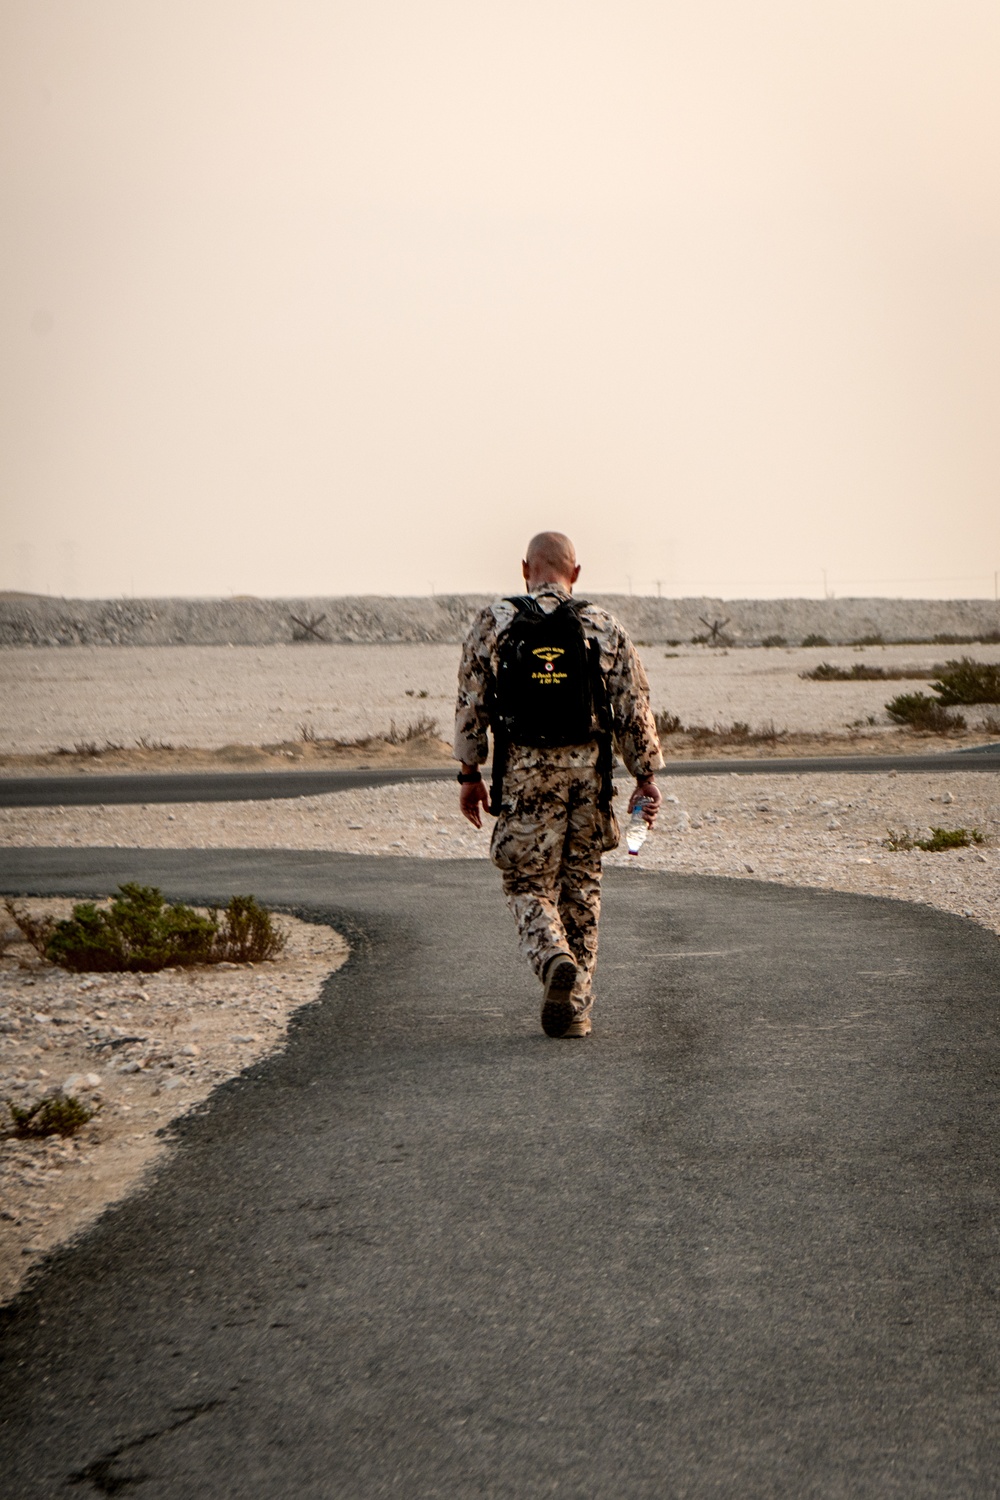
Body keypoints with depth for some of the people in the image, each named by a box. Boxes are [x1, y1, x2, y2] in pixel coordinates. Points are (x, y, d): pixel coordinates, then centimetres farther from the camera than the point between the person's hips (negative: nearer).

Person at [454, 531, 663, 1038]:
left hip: (523, 772, -1)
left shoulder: (493, 624, 0)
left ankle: (553, 959, -24)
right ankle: (574, 1007, 11)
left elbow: (471, 705, 1)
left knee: (527, 885, 6)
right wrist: (645, 779, 7)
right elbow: (634, 710, 1)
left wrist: (470, 774, 9)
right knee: (581, 890, 12)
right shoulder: (604, 628, 2)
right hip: (589, 771, 1)